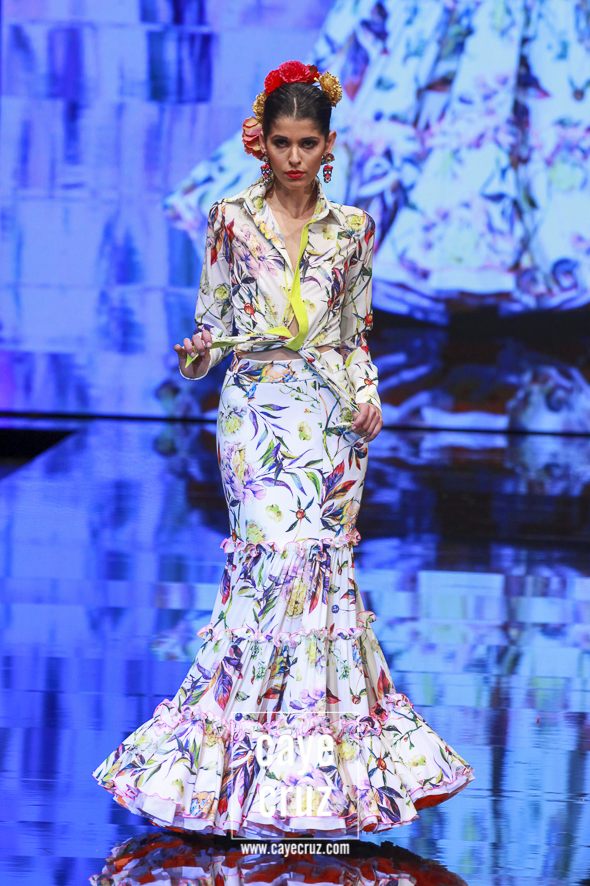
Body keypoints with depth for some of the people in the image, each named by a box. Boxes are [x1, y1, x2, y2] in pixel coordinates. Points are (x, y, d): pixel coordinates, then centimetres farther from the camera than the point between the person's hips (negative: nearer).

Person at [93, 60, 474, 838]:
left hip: (331, 415, 2)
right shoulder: (232, 218, 4)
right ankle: (263, 764, -4)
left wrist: (367, 395, -2)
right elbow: (212, 322, 5)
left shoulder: (352, 228, 10)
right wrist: (198, 354, -16)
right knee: (279, 558, -12)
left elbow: (357, 335, 15)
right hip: (258, 408, -2)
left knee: (323, 564, -2)